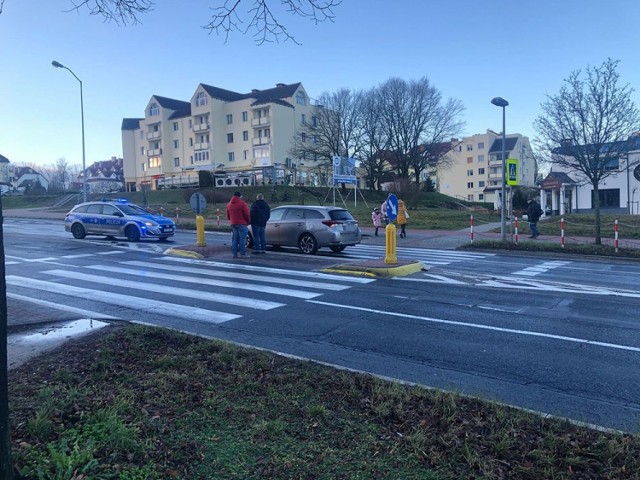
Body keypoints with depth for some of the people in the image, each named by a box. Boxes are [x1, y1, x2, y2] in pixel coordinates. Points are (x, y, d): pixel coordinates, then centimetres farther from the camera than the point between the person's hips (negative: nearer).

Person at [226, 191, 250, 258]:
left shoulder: (229, 204, 12)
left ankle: (234, 254, 9)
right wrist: (248, 221, 5)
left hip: (233, 224, 6)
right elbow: (246, 214, -10)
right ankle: (243, 254, -8)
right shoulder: (242, 203, -8)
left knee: (235, 239, 10)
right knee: (242, 239, -5)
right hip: (242, 224, -6)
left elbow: (228, 215, 16)